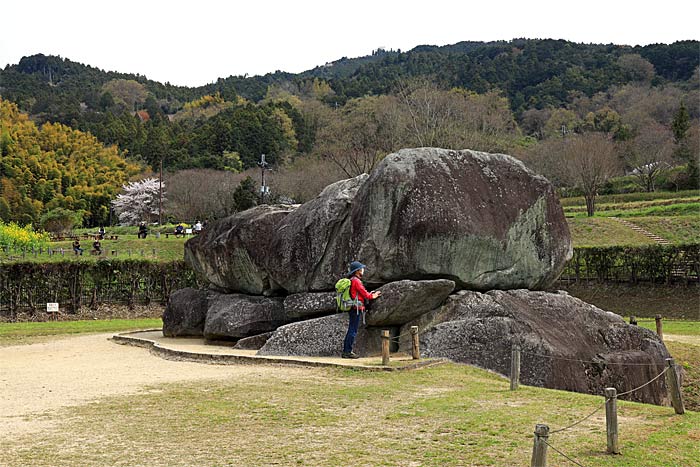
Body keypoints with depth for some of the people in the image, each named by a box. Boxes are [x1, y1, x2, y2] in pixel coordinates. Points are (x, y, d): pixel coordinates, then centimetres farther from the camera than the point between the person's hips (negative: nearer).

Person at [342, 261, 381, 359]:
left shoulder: (351, 280, 17)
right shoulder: (356, 281, -14)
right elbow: (365, 294, -10)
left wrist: (371, 295, 19)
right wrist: (373, 296, 7)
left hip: (353, 309, 10)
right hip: (356, 308, -10)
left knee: (351, 330, 13)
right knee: (353, 330, -7)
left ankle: (346, 351, 17)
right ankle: (348, 352, -6)